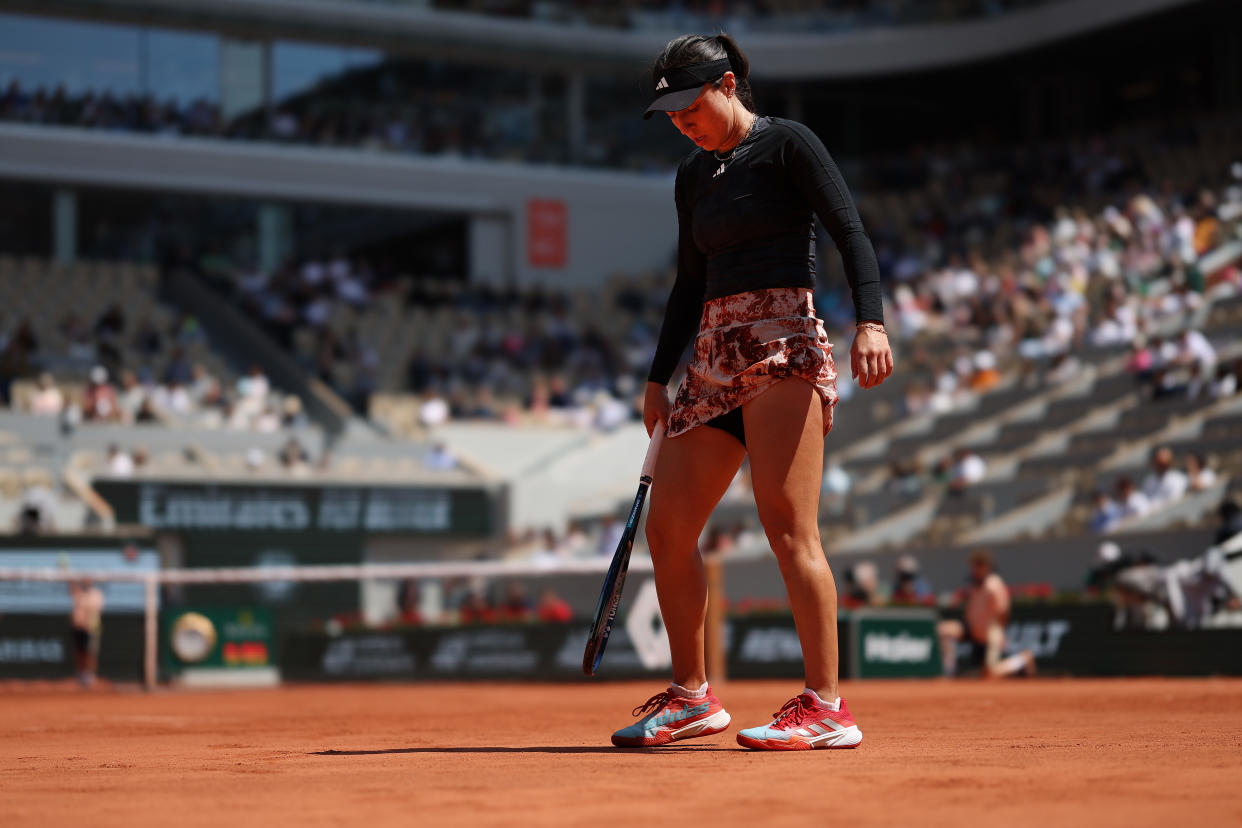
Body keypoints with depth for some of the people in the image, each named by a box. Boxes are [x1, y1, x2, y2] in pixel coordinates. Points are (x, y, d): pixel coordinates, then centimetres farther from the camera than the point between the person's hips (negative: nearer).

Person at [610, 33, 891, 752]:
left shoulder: (787, 144, -1)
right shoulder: (694, 177, 20)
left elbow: (852, 233, -9)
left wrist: (871, 320, -24)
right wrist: (660, 377, 21)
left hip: (783, 342, -7)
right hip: (715, 357, 7)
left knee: (789, 526, -16)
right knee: (667, 530, 3)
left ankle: (827, 709, -16)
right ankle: (692, 697, 17)